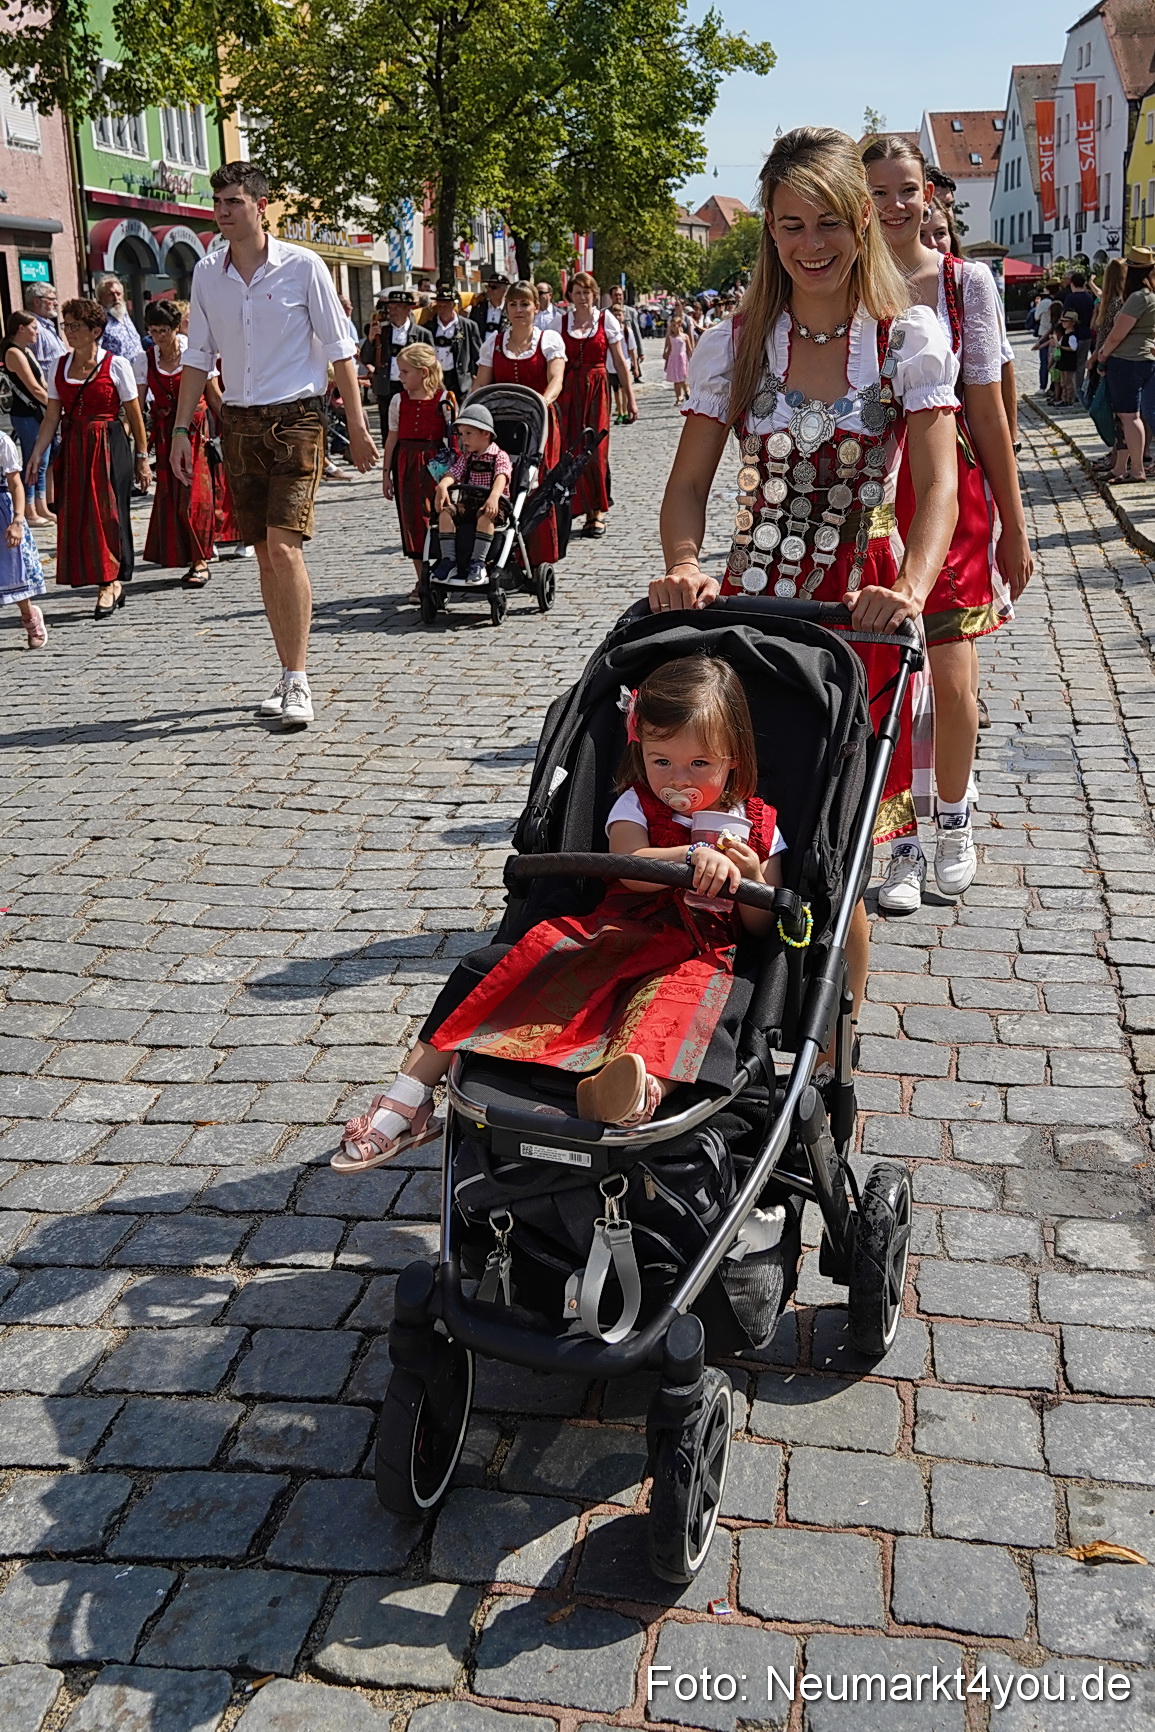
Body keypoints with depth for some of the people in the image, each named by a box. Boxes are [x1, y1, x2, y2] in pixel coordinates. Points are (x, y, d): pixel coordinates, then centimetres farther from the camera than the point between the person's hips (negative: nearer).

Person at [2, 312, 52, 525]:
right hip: (25, 415, -9)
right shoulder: (14, 353, -13)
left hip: (38, 412, 9)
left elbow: (42, 385, 15)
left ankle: (42, 509, 21)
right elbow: (34, 388, -16)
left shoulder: (27, 351, 16)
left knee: (42, 464, 13)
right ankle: (29, 513, 2)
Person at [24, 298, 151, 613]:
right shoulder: (59, 366, 9)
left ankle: (110, 583, 3)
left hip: (109, 447, -5)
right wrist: (36, 456, 3)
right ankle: (114, 585, 12)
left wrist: (142, 458, -1)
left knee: (107, 512, -6)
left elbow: (134, 416, 0)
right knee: (75, 515, 3)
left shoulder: (116, 365, -4)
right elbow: (52, 417, 9)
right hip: (72, 448, 5)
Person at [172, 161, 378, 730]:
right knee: (264, 554, 7)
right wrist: (181, 429, 8)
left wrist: (357, 426, -4)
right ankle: (288, 673, 15)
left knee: (284, 547, -15)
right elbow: (198, 357, 14)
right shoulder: (206, 274, 8)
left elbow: (339, 350, -1)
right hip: (238, 423, 5)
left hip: (295, 419, -5)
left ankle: (298, 682, -10)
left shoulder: (302, 266, -4)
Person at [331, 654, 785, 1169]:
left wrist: (751, 878, -12)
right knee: (494, 967, -13)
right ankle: (409, 1097, -10)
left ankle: (642, 1085, -71)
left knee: (700, 994, -39)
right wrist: (695, 855, -30)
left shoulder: (758, 826, 12)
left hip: (702, 955, -2)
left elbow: (762, 926, 9)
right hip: (611, 935, 2)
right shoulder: (636, 805, 10)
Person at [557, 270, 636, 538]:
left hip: (597, 388, -2)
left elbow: (620, 360, 5)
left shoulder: (606, 320, 4)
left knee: (596, 449, -5)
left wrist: (630, 396, 2)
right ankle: (587, 509, 5)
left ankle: (598, 510, 3)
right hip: (569, 389, 2)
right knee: (573, 448, -3)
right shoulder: (561, 322, 8)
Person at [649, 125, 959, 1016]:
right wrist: (684, 567, -19)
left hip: (859, 612, -2)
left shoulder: (909, 338, 0)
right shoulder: (737, 343, 6)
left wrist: (911, 590, -30)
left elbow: (938, 484, -11)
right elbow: (689, 483, 3)